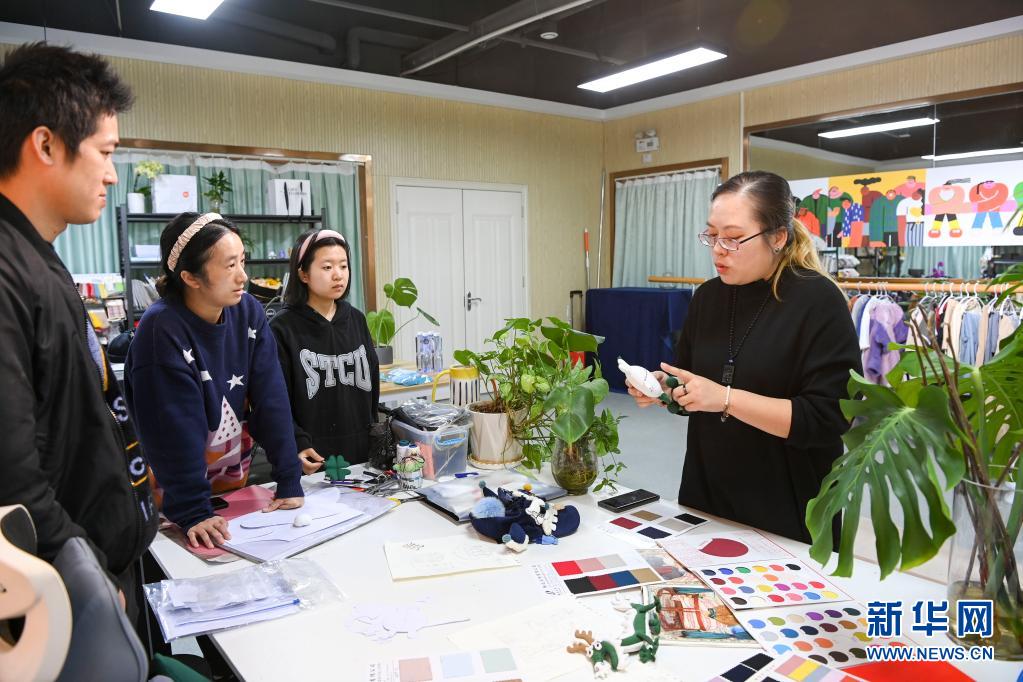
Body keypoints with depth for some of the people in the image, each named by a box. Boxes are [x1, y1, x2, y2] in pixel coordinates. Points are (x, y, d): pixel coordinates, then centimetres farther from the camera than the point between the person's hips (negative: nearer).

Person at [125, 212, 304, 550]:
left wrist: (289, 483, -15)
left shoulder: (248, 312, -10)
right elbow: (175, 430, -24)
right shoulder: (161, 329, -23)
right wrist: (192, 513, -25)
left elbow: (272, 400, -13)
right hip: (175, 492, -4)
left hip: (238, 480, 5)